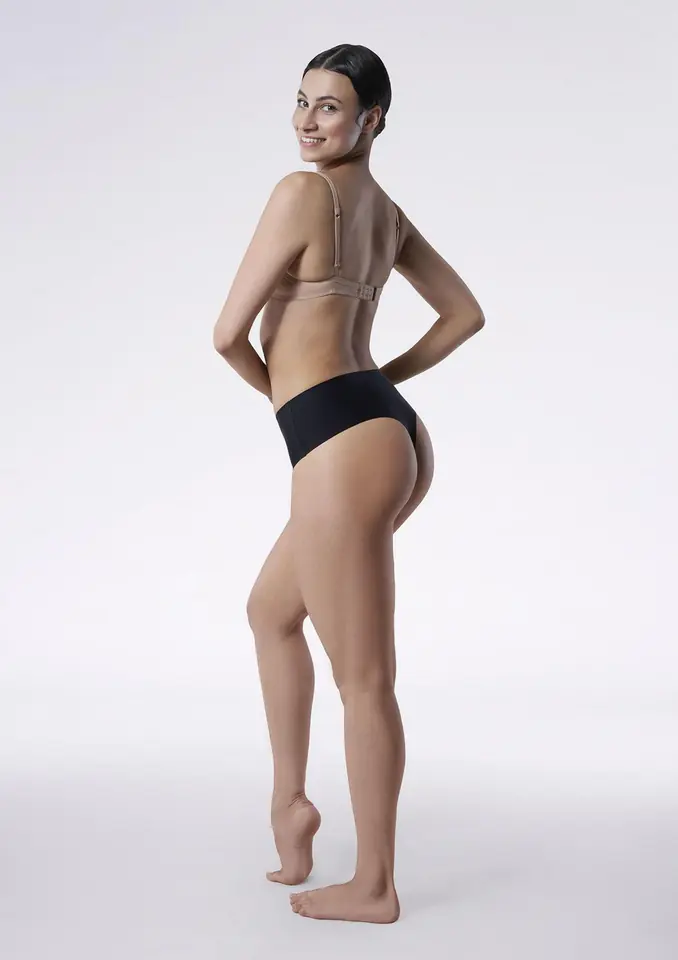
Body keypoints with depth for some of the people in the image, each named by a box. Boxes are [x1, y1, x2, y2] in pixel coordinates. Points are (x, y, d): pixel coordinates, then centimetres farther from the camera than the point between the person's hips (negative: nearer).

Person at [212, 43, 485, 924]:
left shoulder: (302, 192, -11)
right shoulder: (386, 209, 15)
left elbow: (230, 333, -10)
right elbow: (466, 314, 24)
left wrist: (277, 387, 11)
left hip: (343, 446, -10)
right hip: (393, 431, 10)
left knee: (362, 678, 2)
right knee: (271, 611, 27)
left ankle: (374, 885, 18)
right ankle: (290, 801, 32)